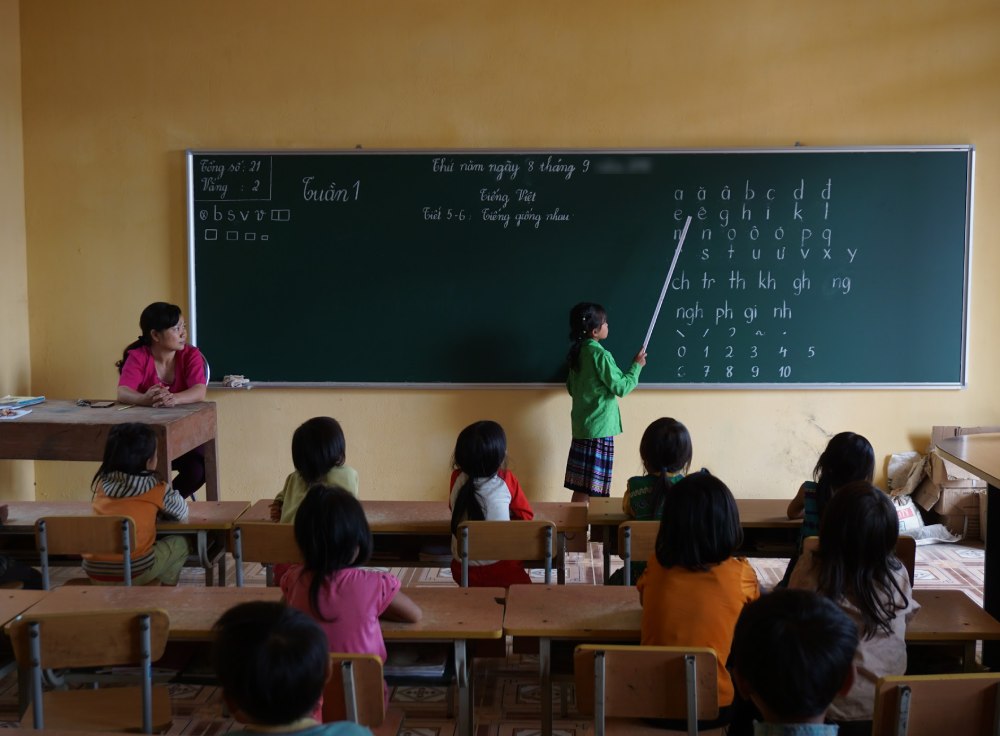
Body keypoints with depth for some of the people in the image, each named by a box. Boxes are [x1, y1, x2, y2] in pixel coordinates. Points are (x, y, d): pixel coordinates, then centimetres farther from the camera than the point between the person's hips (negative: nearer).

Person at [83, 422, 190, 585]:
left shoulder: (100, 482, 7)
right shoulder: (157, 490, -3)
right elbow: (182, 513, 14)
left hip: (93, 571, 4)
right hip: (135, 572, -4)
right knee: (179, 544, 20)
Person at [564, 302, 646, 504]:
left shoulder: (577, 353, 8)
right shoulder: (600, 355, -17)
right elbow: (621, 387, -13)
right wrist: (636, 366, -2)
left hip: (582, 426, 8)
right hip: (599, 428, -8)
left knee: (581, 486, 12)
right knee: (588, 487, -2)